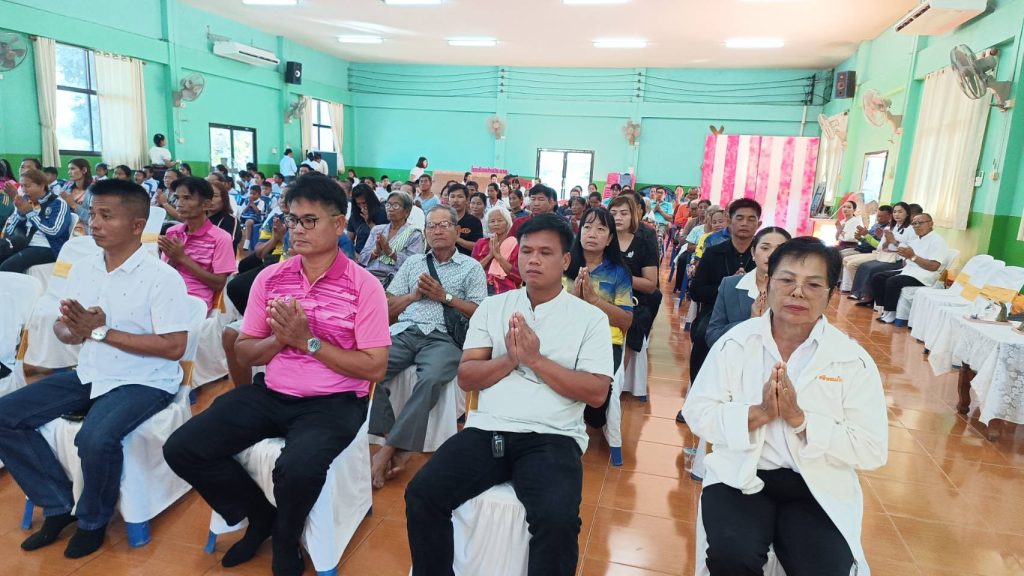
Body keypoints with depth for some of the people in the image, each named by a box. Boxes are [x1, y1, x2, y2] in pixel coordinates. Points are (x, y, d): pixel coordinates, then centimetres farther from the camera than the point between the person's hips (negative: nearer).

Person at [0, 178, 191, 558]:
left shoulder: (162, 277, -15)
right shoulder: (82, 269, 6)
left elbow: (174, 347, -19)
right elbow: (62, 330, 12)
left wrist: (102, 332, -19)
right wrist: (72, 330, -14)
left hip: (144, 381, -7)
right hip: (88, 374, 8)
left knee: (95, 438, -31)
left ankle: (93, 521, 1)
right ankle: (58, 505, 10)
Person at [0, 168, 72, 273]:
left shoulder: (58, 203, -4)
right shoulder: (25, 200, 15)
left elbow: (53, 231, -17)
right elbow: (11, 229, 14)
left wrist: (30, 212, -12)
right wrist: (20, 212, -4)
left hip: (47, 248, -7)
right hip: (22, 244, 7)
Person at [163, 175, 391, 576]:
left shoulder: (363, 286, -9)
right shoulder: (269, 278, 5)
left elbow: (374, 367, -12)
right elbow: (244, 352, 9)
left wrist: (308, 340, -18)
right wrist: (279, 338, -13)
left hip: (332, 403, -5)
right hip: (269, 394, 5)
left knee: (298, 468, -33)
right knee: (182, 449, -8)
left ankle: (285, 542, 6)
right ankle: (260, 516, 18)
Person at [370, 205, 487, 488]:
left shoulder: (471, 267, 14)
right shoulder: (413, 262, 24)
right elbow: (389, 307, 20)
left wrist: (445, 297, -3)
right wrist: (415, 294, 2)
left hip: (443, 338, -3)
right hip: (404, 332, 3)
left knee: (431, 379, -36)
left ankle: (389, 449, -26)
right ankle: (396, 443, -21)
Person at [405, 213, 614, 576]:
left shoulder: (590, 317, 4)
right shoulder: (492, 307, 11)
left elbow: (596, 393, -5)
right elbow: (466, 378, 6)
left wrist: (536, 359, -12)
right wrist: (509, 359, -12)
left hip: (552, 438, -2)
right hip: (487, 430, 3)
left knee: (557, 519, -29)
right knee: (422, 495, -16)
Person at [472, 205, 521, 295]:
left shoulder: (516, 245, 3)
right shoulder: (481, 243, 12)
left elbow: (520, 277, -7)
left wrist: (498, 256, -9)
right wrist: (489, 255, -7)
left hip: (506, 294, -2)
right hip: (481, 292, 2)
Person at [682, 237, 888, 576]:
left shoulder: (853, 361, -4)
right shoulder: (735, 343, -3)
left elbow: (872, 450, -7)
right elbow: (697, 414, -5)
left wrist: (799, 418, -19)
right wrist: (759, 413, -20)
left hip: (820, 487, 0)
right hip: (741, 476, 0)